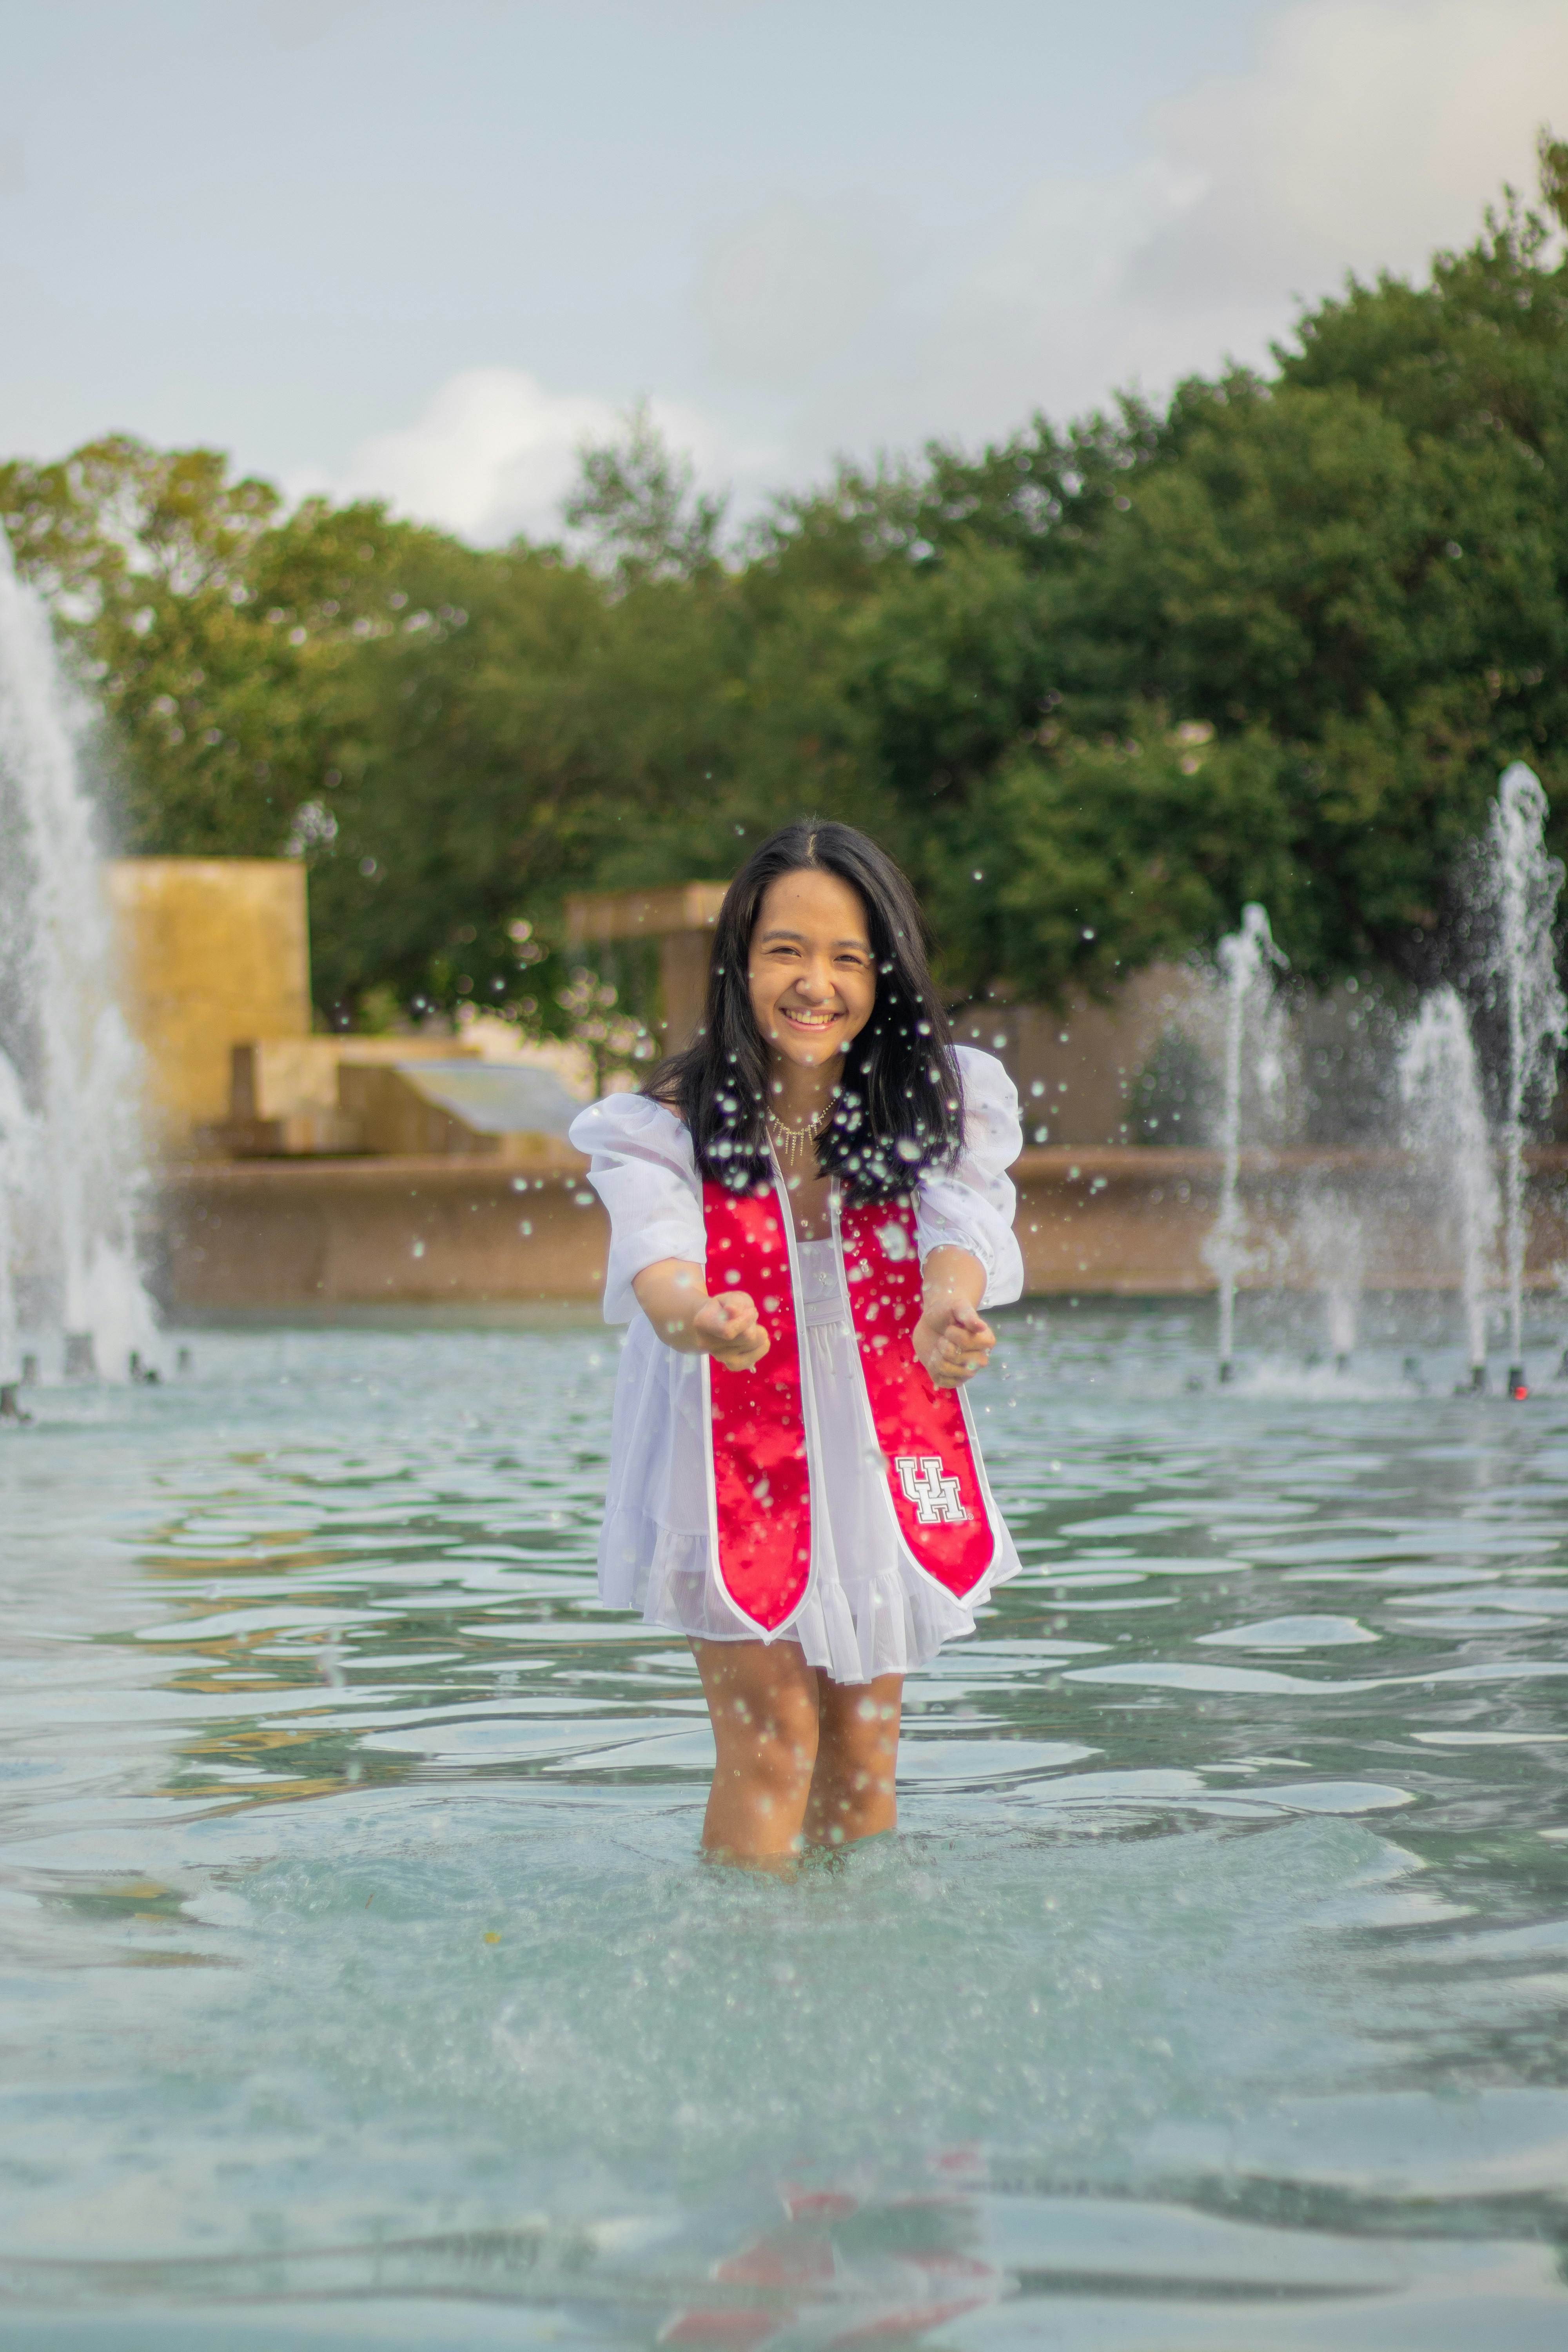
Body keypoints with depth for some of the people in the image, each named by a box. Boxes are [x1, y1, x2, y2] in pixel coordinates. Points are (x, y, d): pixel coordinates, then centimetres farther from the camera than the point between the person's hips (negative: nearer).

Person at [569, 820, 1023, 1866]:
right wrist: (689, 1314, -53)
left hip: (882, 1453, 2)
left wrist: (947, 1314, -46)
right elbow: (653, 1248, -28)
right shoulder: (674, 1124, -9)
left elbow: (959, 1231, -21)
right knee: (771, 1739, -10)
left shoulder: (940, 1108, -4)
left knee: (860, 1754, 8)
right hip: (740, 1454, -2)